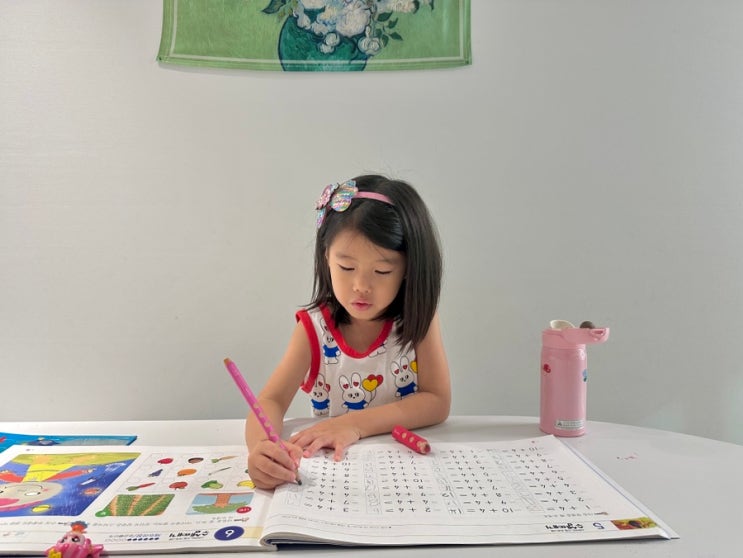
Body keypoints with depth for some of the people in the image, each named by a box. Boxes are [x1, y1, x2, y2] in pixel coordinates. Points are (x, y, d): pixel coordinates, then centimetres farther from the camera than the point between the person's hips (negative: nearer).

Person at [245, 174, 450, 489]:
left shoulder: (418, 317, -10)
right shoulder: (314, 327, -10)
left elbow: (438, 401, -13)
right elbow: (271, 400, -16)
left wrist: (355, 423, -24)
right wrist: (261, 446, -39)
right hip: (333, 466, 1)